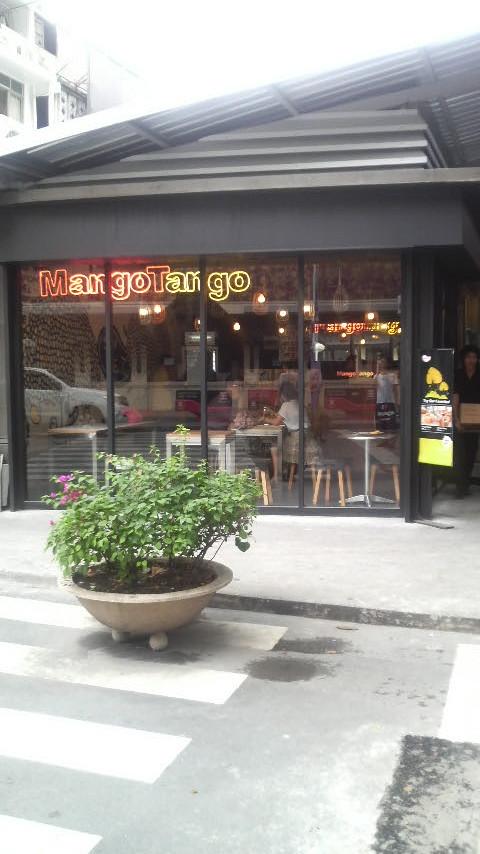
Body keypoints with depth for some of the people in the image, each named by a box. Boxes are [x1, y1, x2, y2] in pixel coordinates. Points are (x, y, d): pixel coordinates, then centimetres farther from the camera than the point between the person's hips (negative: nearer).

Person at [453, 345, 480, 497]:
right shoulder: (457, 376, -6)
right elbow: (455, 398, -11)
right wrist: (456, 419, -20)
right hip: (460, 419, -3)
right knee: (460, 453, -6)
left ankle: (465, 483, 26)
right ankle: (462, 487, -2)